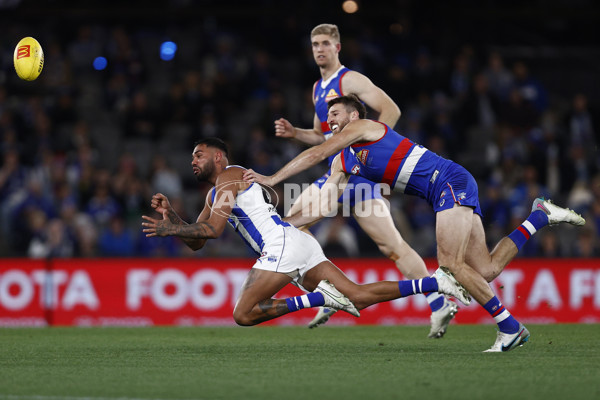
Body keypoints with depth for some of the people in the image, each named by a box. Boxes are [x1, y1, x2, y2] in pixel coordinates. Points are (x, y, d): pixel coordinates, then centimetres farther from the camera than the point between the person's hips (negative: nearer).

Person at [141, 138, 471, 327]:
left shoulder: (229, 177, 1)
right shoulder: (214, 194, 29)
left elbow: (212, 230, -11)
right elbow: (196, 243, 28)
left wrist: (169, 230, -4)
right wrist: (170, 215, 17)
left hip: (283, 244, -9)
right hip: (300, 246, 9)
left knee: (243, 315, -12)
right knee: (357, 297, -1)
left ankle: (317, 298, -19)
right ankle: (435, 283, -8)